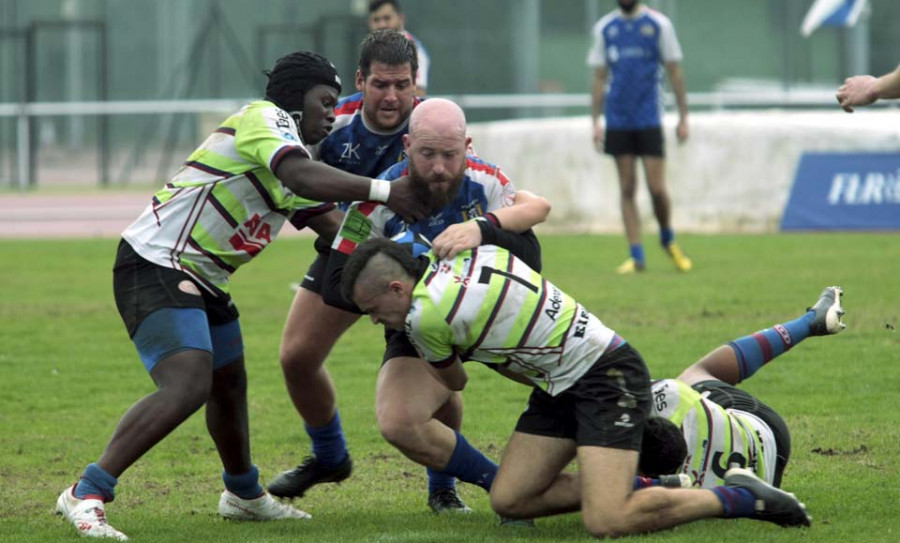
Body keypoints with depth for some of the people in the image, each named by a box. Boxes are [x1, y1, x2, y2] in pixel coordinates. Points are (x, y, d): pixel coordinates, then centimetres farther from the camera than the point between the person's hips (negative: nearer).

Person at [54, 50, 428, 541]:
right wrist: (383, 191, -32)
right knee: (187, 387, -25)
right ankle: (86, 496, -24)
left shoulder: (293, 153, 19)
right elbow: (301, 176, -30)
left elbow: (331, 223, 18)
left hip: (199, 280, 11)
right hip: (155, 267, -11)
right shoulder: (265, 118, -12)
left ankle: (244, 495, 47)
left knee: (229, 387, 24)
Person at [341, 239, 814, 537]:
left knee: (606, 524, -23)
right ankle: (650, 490, 10)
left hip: (607, 377, -10)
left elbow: (454, 383, 6)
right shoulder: (464, 253, 2)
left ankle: (739, 498, -5)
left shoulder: (425, 316, -18)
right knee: (508, 499, 3)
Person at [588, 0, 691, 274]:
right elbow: (599, 77, 12)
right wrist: (596, 121, 6)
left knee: (656, 187, -6)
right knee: (627, 189, 1)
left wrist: (683, 117, 0)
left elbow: (674, 72, 4)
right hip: (618, 121, 2)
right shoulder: (605, 27, 9)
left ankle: (668, 240, 20)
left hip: (649, 118, -2)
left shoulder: (658, 24, 2)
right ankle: (636, 256, 4)